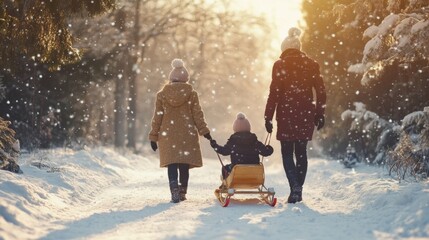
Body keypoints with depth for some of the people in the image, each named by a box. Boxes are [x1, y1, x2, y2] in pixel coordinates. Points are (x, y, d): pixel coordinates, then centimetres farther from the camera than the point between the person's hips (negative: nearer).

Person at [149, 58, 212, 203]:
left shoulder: (161, 94, 1)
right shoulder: (191, 93, -1)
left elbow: (157, 117, 3)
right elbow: (198, 115, 0)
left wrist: (153, 136, 9)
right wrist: (204, 131, 7)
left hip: (167, 134, 0)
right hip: (188, 135, 0)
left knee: (172, 165, -2)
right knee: (184, 166, 9)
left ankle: (175, 191, -20)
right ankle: (182, 193, 15)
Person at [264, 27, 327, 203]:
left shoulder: (280, 65, -4)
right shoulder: (311, 64, 5)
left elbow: (274, 93, -8)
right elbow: (321, 91, 5)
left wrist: (268, 117, -4)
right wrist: (320, 114, 13)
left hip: (286, 113, -3)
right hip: (306, 114, 3)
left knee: (287, 153, 4)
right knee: (301, 152, 13)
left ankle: (295, 185, -16)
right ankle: (298, 190, 15)